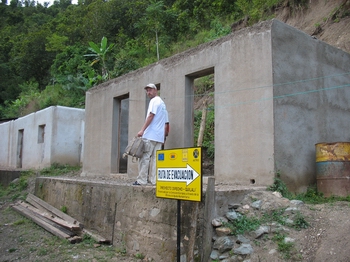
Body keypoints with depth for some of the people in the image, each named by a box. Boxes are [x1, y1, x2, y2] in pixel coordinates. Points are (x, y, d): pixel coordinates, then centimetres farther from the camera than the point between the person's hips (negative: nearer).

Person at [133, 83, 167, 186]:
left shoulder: (154, 101, -4)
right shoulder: (162, 102, 23)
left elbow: (151, 116, -14)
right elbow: (165, 122, 23)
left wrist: (142, 130, -16)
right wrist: (164, 136, 25)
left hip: (150, 135, -9)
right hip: (159, 136, 9)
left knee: (145, 157, -6)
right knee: (155, 158, 5)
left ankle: (141, 180, -7)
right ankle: (154, 180, 3)